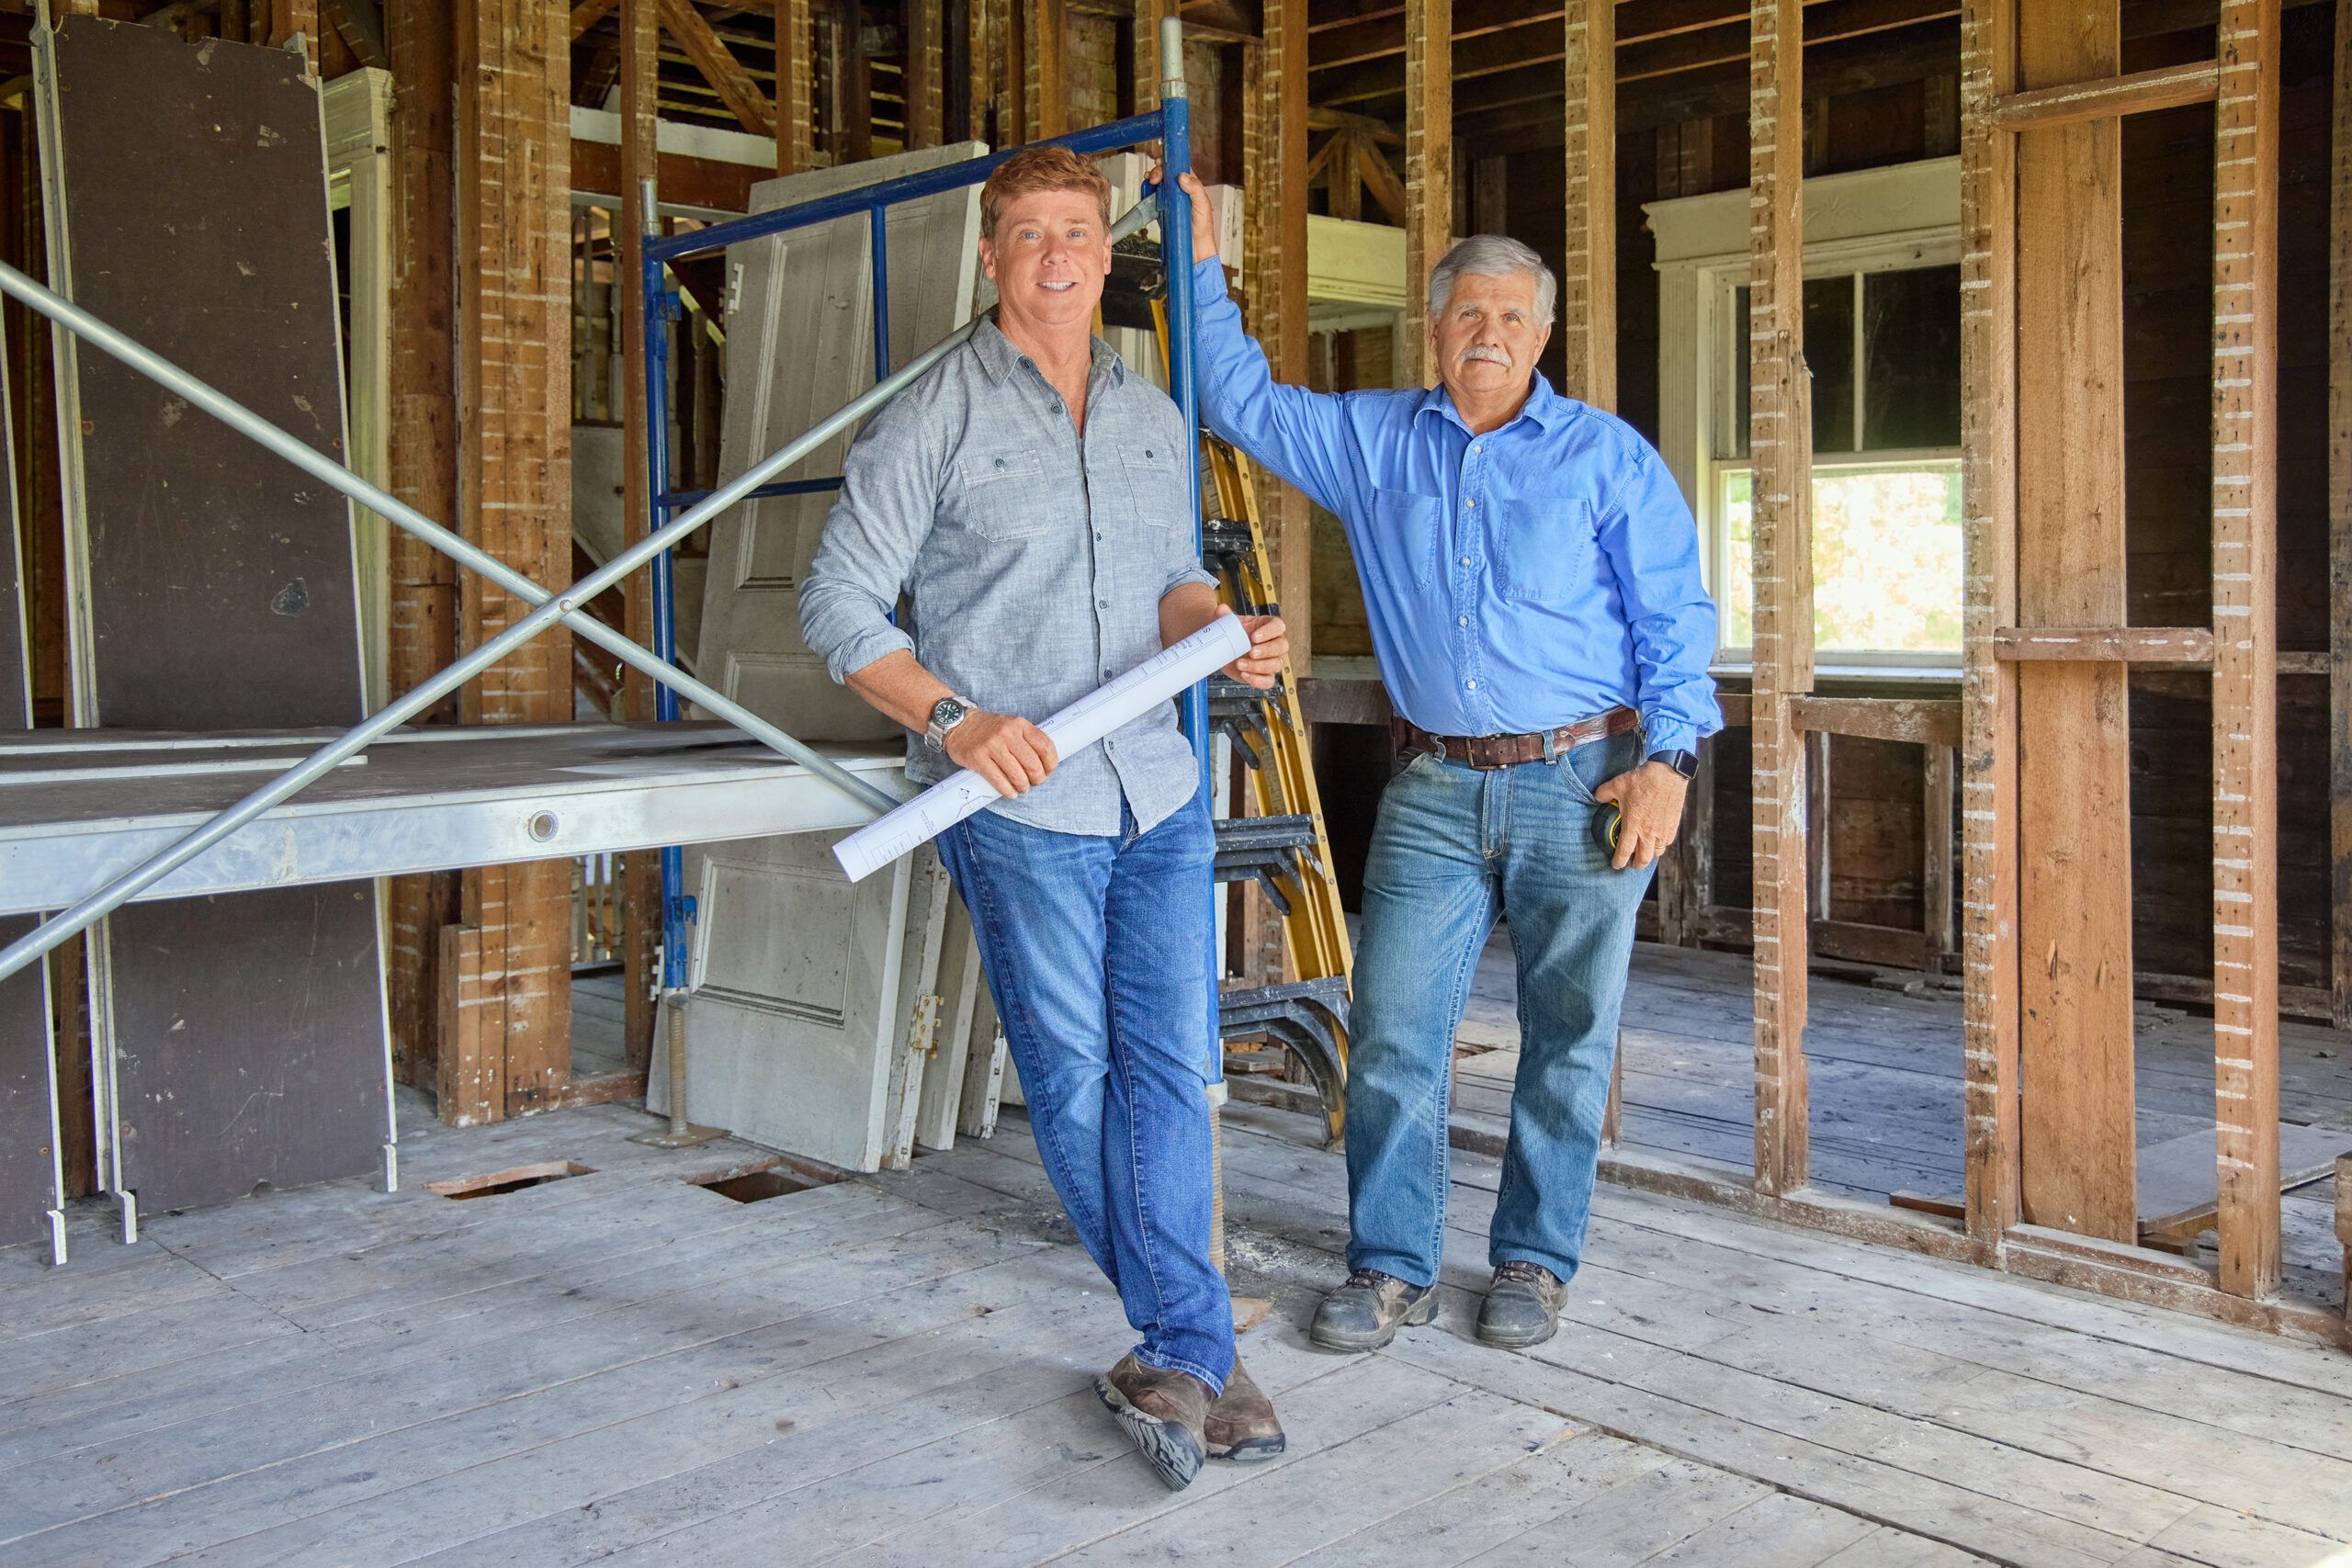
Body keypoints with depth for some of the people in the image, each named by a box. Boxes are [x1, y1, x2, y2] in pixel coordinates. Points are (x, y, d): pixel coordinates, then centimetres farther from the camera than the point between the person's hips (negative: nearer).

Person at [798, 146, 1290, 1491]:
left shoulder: (1154, 418, 14)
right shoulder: (934, 418, -2)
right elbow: (840, 608, -5)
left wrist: (1232, 635, 0)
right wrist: (956, 720, -19)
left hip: (1159, 790, 4)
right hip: (1019, 806, -4)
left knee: (1169, 1066, 1)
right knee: (1074, 1077, 4)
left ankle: (1177, 1363, 10)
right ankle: (1198, 1349, 21)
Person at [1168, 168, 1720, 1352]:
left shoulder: (1605, 455, 4)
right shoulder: (1371, 440, 11)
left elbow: (1675, 618, 1)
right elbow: (1242, 401, 18)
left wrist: (1666, 760, -9)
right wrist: (1204, 263, 11)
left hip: (1582, 785, -2)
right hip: (1434, 789, 2)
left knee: (1567, 1040, 5)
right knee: (1393, 1033, -1)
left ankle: (1534, 1262, 20)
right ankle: (1391, 1268, 12)